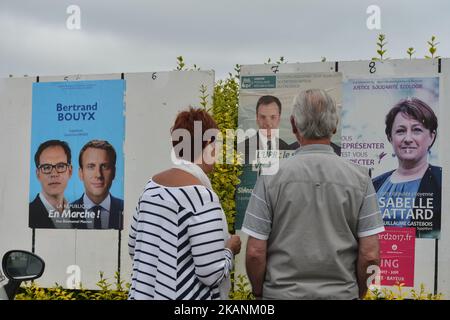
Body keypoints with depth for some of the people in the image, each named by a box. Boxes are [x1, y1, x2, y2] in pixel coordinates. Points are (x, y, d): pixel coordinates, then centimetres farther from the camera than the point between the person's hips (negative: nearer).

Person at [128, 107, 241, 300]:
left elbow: (134, 247, 10)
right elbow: (210, 273, -21)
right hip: (184, 294, -6)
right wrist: (230, 249, -4)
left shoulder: (152, 186, 1)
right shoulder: (202, 196, -20)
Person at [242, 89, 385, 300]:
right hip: (341, 294, 1)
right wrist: (357, 293, 8)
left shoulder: (271, 177, -10)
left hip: (282, 293, -1)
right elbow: (370, 255, -8)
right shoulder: (359, 178, -7)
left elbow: (255, 252, -10)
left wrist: (259, 291, 6)